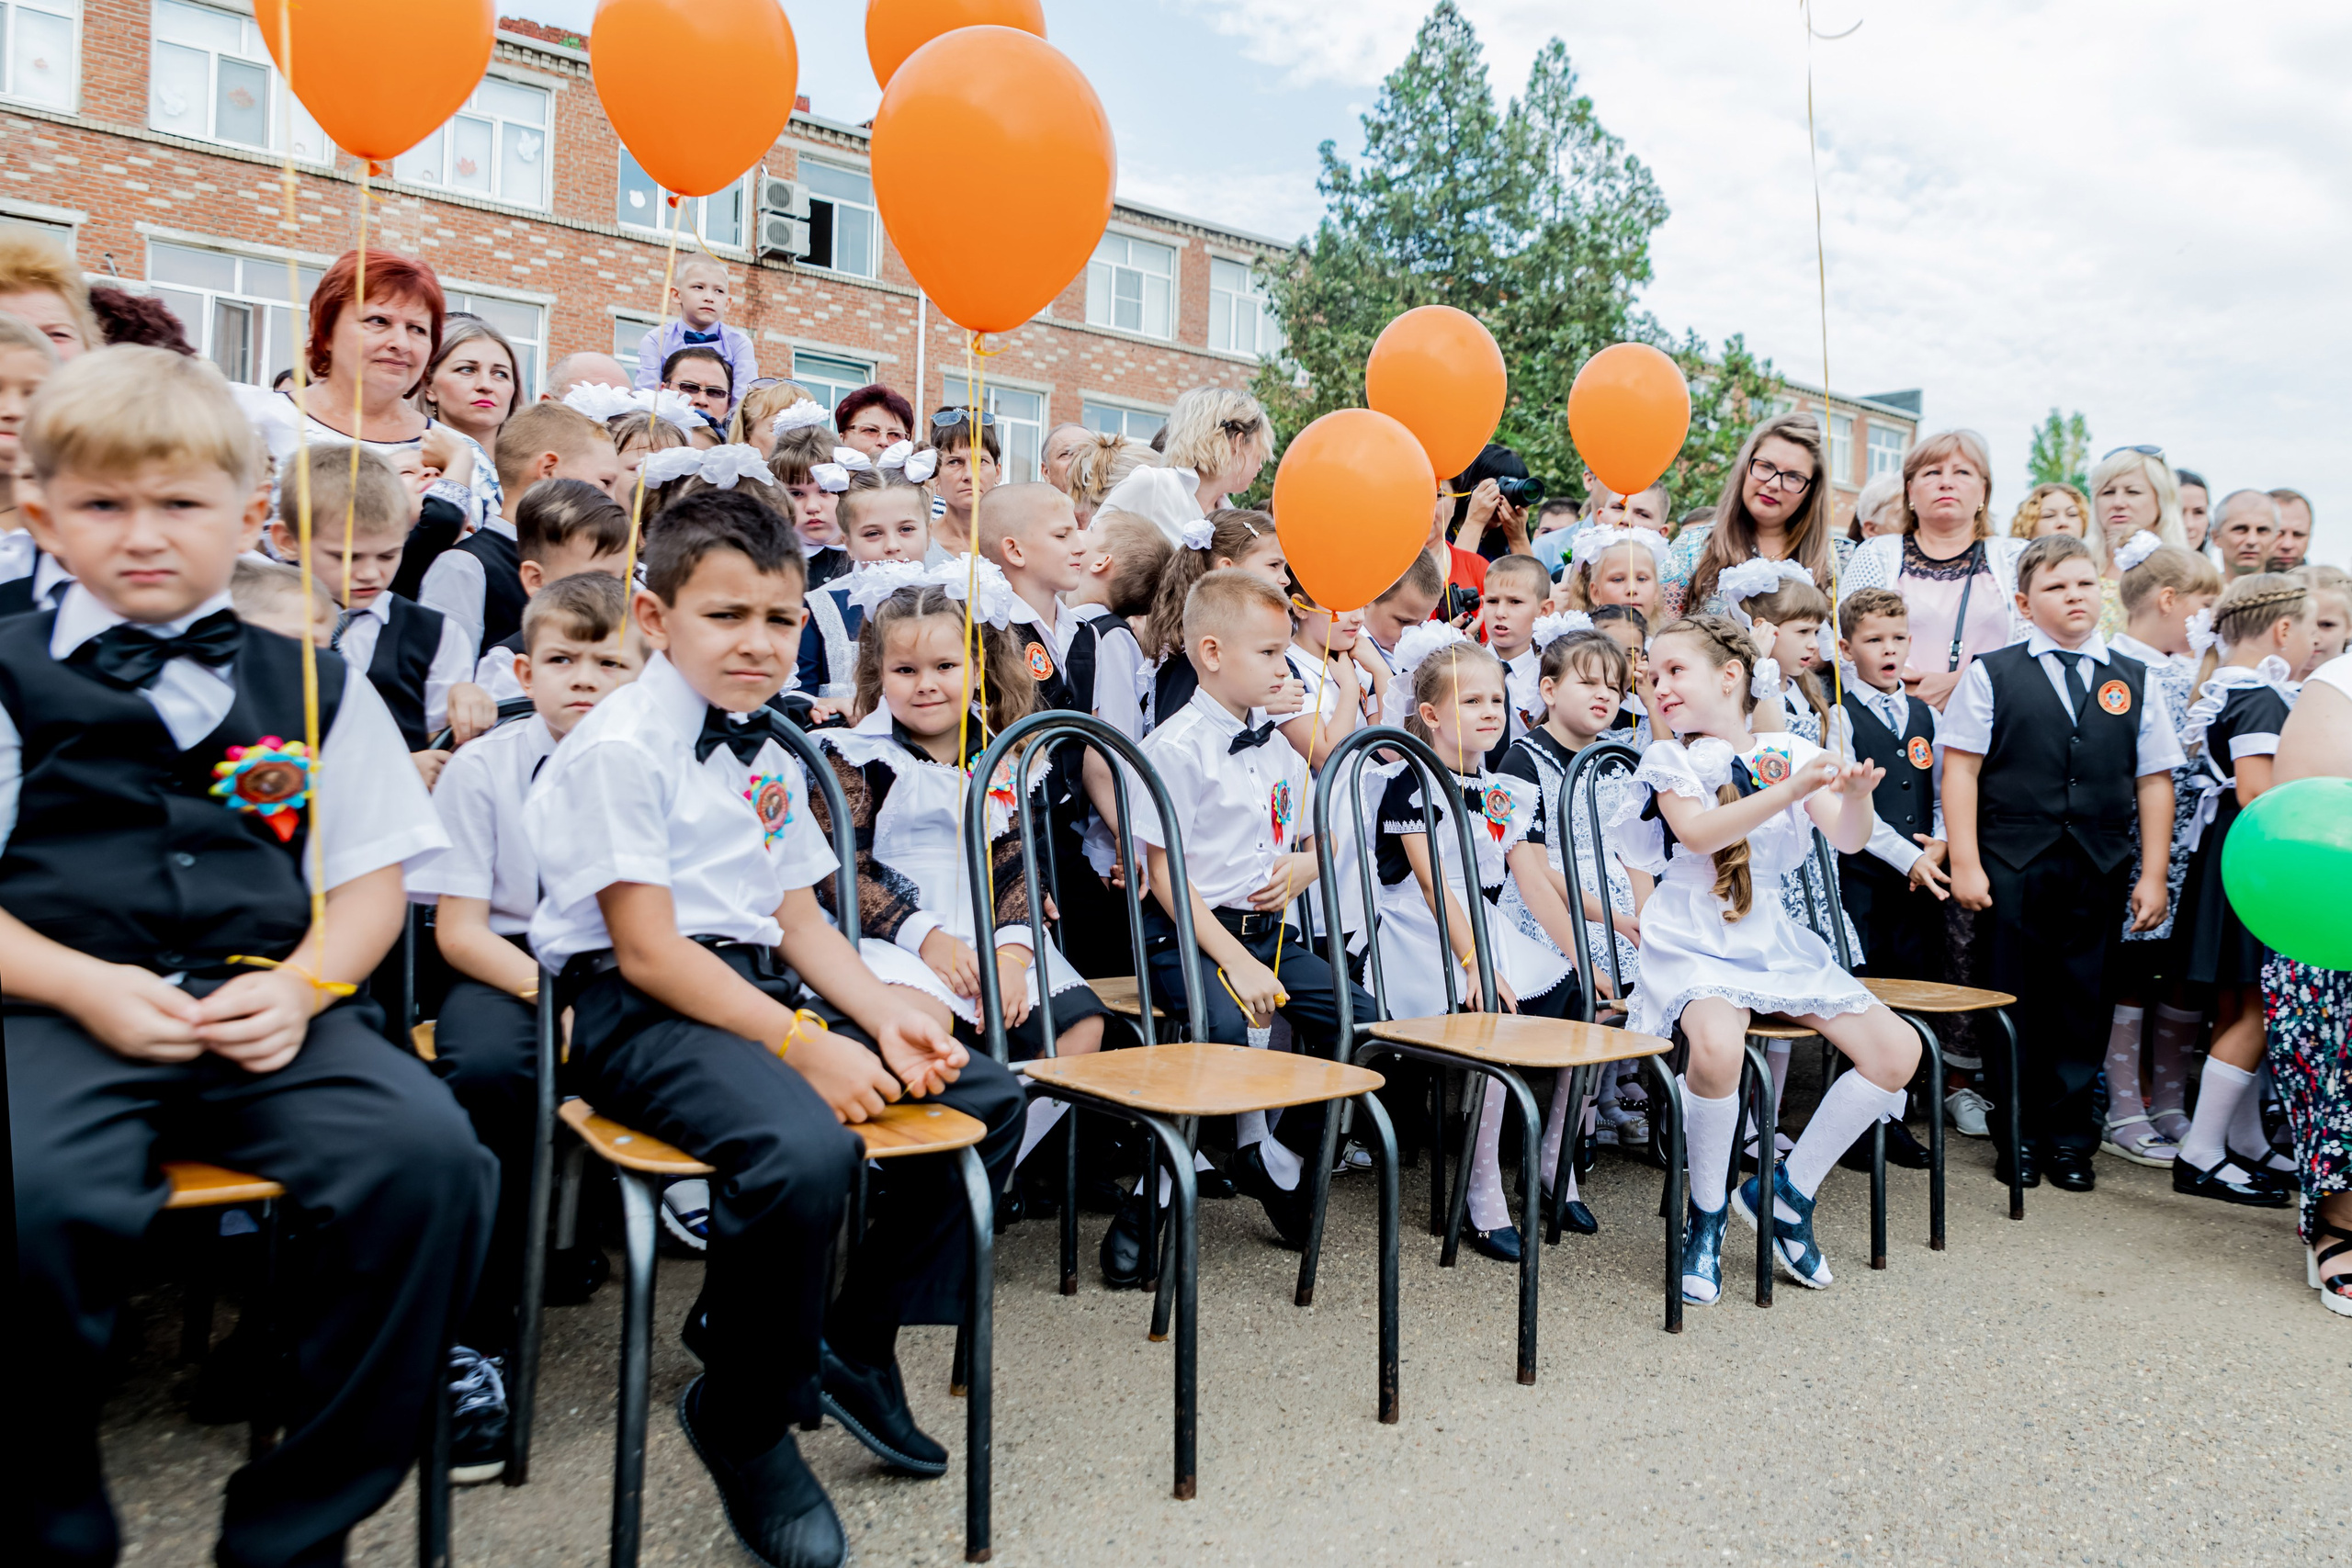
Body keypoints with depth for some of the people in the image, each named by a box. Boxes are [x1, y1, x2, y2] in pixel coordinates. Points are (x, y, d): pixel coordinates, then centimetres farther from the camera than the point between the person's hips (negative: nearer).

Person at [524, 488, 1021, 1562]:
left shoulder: (766, 757, 16)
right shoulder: (620, 746, -11)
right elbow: (648, 951, -18)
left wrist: (886, 1016, -2)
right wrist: (805, 1046, -25)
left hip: (761, 987, 9)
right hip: (634, 1008, -9)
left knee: (987, 1093, 2)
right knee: (803, 1147, -36)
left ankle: (856, 1343, 17)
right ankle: (744, 1425, -7)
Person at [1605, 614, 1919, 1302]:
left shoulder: (1787, 752, 6)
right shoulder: (1669, 759, -2)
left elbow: (1848, 840, -3)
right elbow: (1699, 833, -20)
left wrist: (1855, 798, -25)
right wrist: (1790, 790, -29)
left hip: (1777, 941, 5)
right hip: (1694, 942, -4)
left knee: (1897, 1052, -7)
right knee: (1718, 1046, -34)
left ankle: (1786, 1192, 9)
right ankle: (1706, 1217, -8)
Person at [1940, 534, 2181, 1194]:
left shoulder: (2135, 681, 10)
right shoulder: (1991, 674, 1)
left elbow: (2154, 781, 9)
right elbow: (1961, 769, -2)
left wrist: (2153, 874, 4)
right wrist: (1965, 864, -7)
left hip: (2099, 869, 2)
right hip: (2013, 867, -2)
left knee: (2081, 1004, 7)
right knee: (2015, 1005, 5)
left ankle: (2069, 1138, 20)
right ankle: (2017, 1135, 18)